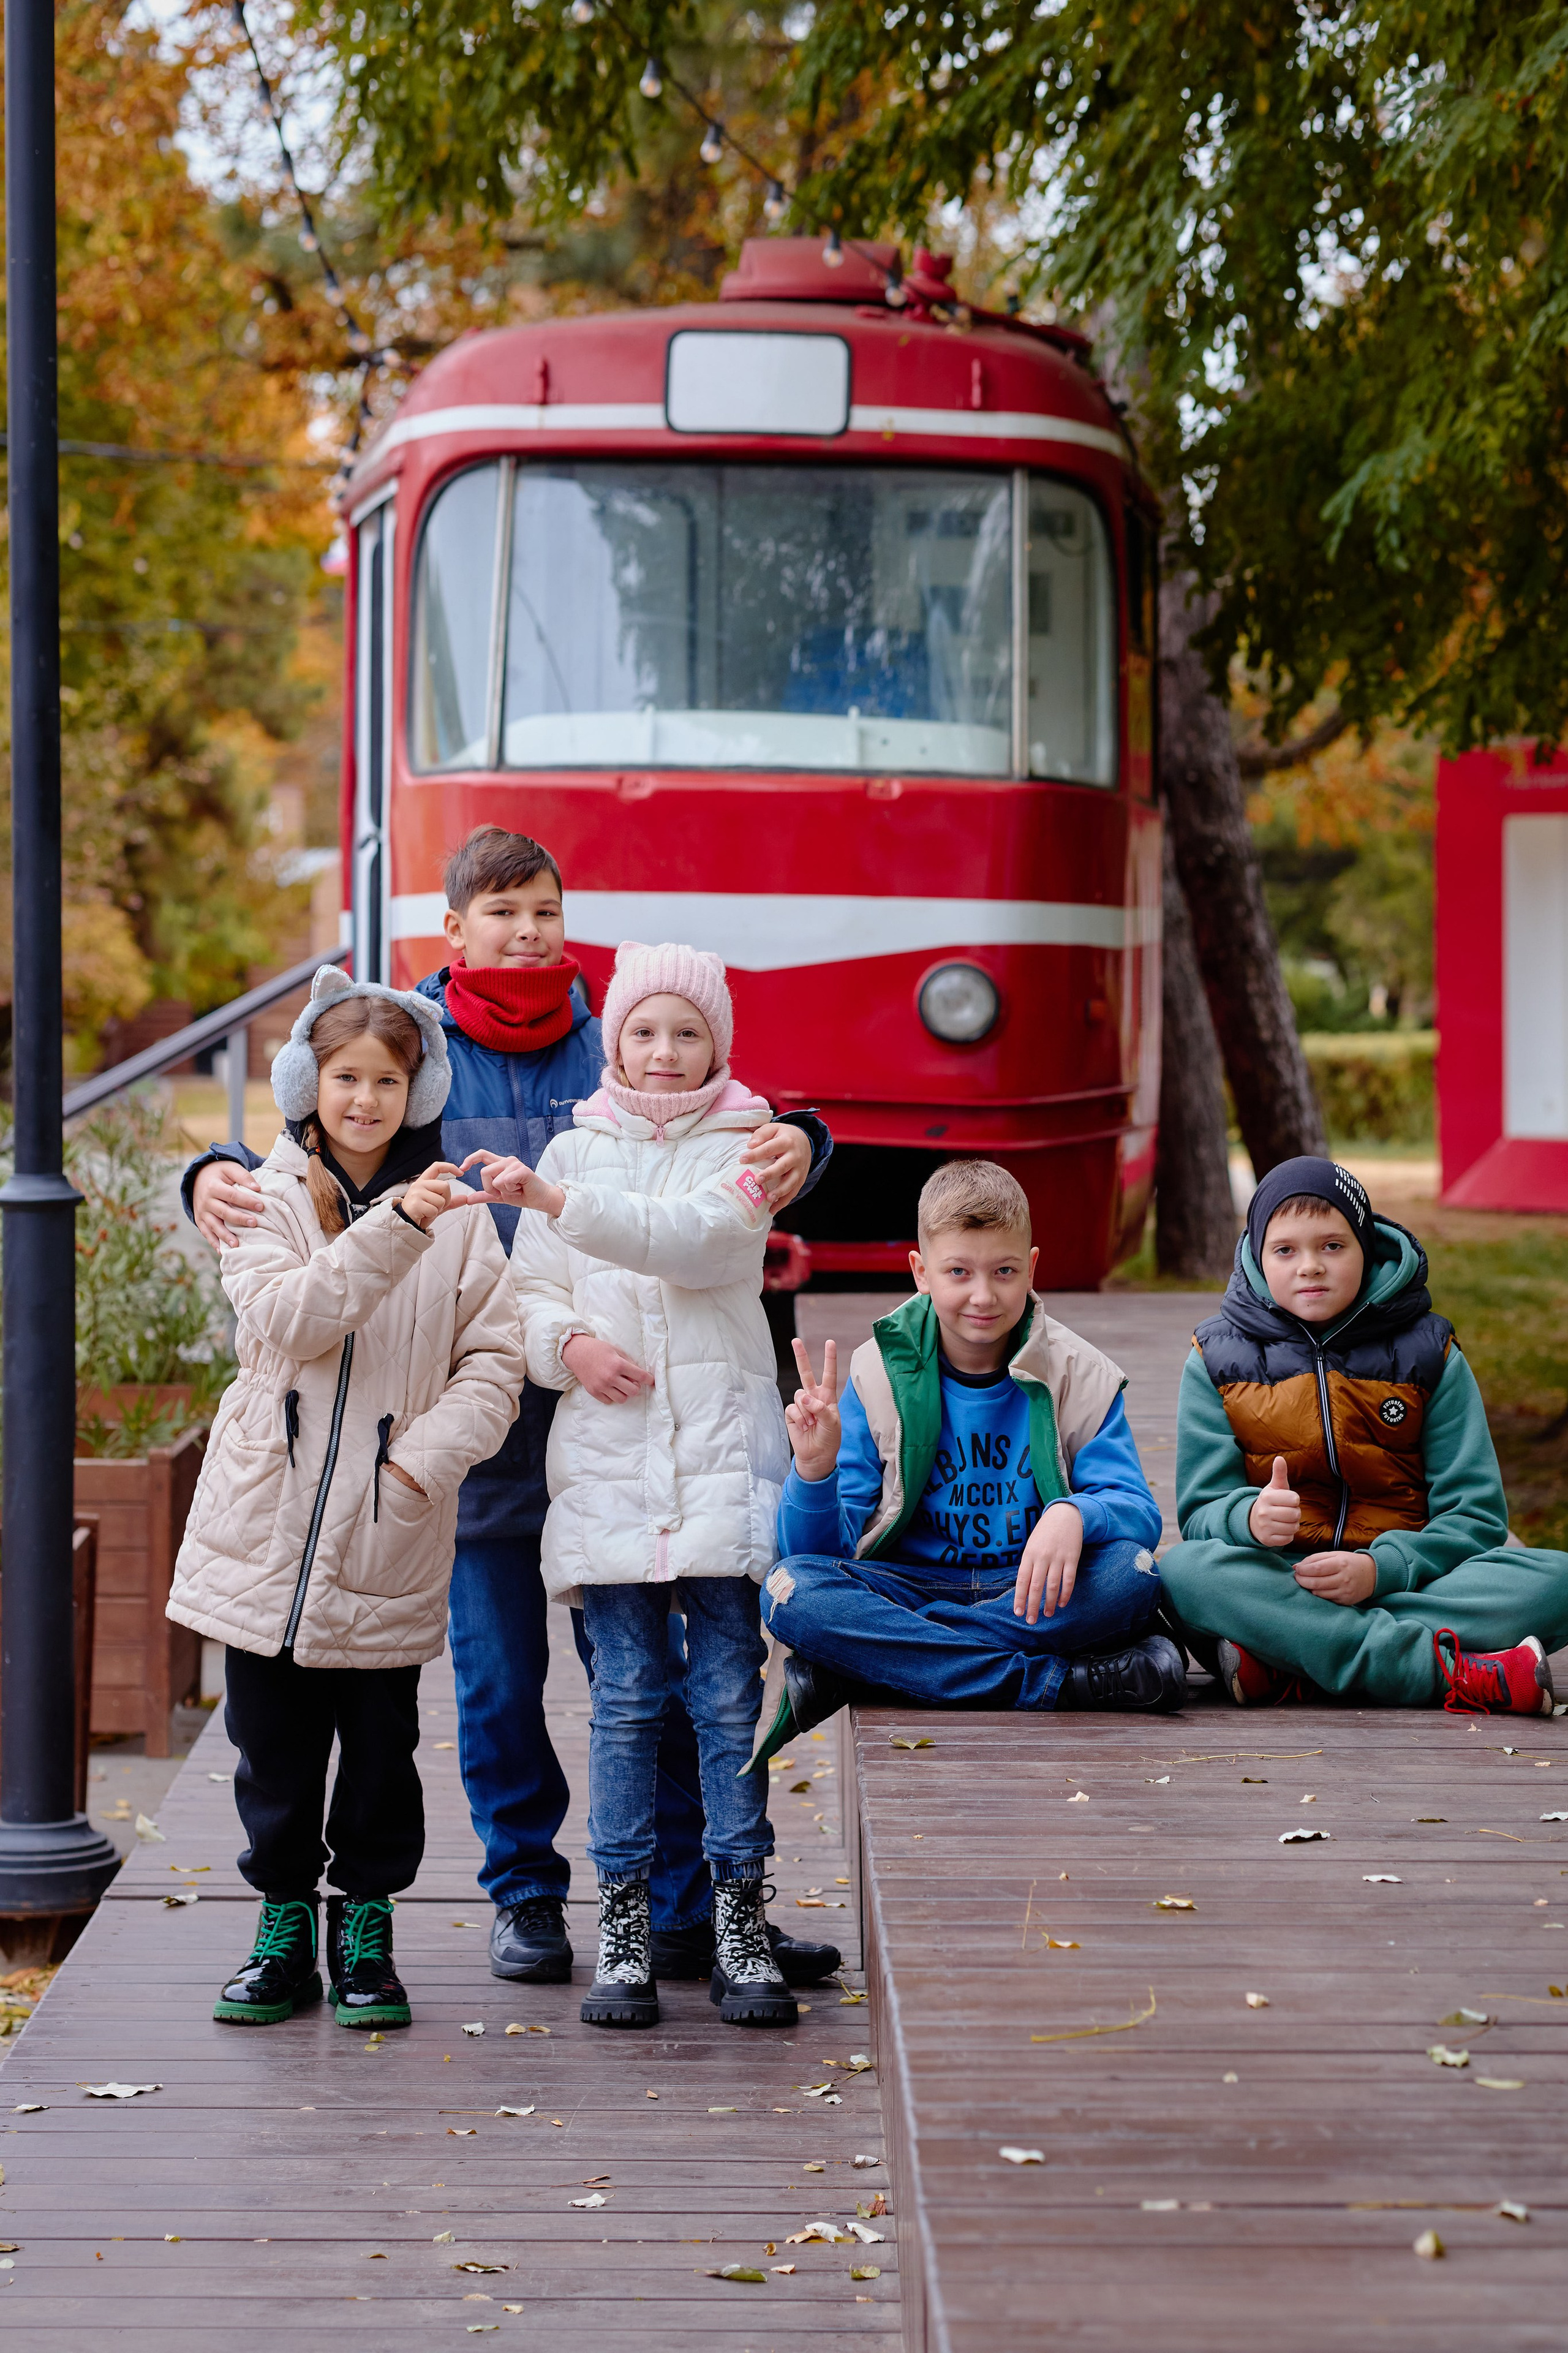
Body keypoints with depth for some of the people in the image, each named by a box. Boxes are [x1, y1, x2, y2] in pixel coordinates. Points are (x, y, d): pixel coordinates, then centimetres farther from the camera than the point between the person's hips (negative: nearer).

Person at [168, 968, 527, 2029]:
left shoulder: (456, 1215, 3)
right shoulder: (272, 1202, 1)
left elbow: (494, 1363, 1)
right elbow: (287, 1319, -16)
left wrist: (426, 1459, -14)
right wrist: (392, 1227, -27)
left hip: (389, 1536, 0)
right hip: (270, 1530, 0)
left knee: (381, 1751, 5)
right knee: (276, 1746, 8)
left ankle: (365, 1935, 20)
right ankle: (286, 1929, 22)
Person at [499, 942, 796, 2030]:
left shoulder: (743, 1149, 3)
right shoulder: (577, 1151, 12)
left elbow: (691, 1238, -17)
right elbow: (528, 1293, 13)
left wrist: (556, 1202, -26)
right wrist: (569, 1344, -9)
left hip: (724, 1451, -2)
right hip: (607, 1453, 2)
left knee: (731, 1693, -2)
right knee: (626, 1695, 2)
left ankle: (741, 1919, 5)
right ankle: (625, 1923, 8)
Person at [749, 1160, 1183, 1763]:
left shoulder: (1078, 1374, 2)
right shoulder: (880, 1374, 0)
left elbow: (1138, 1513, -8)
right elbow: (824, 1552, -3)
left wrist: (1075, 1514, -31)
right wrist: (815, 1472, -25)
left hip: (1031, 1598, 0)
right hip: (909, 1587, 0)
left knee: (1132, 1573, -32)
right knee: (793, 1589, -29)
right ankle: (1058, 1681, -32)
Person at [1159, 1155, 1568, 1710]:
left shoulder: (1429, 1355, 8)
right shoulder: (1217, 1361, 8)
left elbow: (1475, 1516, 1)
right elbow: (1202, 1513, 0)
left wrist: (1381, 1569, -20)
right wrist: (1251, 1518, -26)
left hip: (1401, 1578, 1)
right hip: (1277, 1585, -1)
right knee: (1185, 1572, -35)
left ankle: (1282, 1668, -34)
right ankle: (1453, 1673, -40)